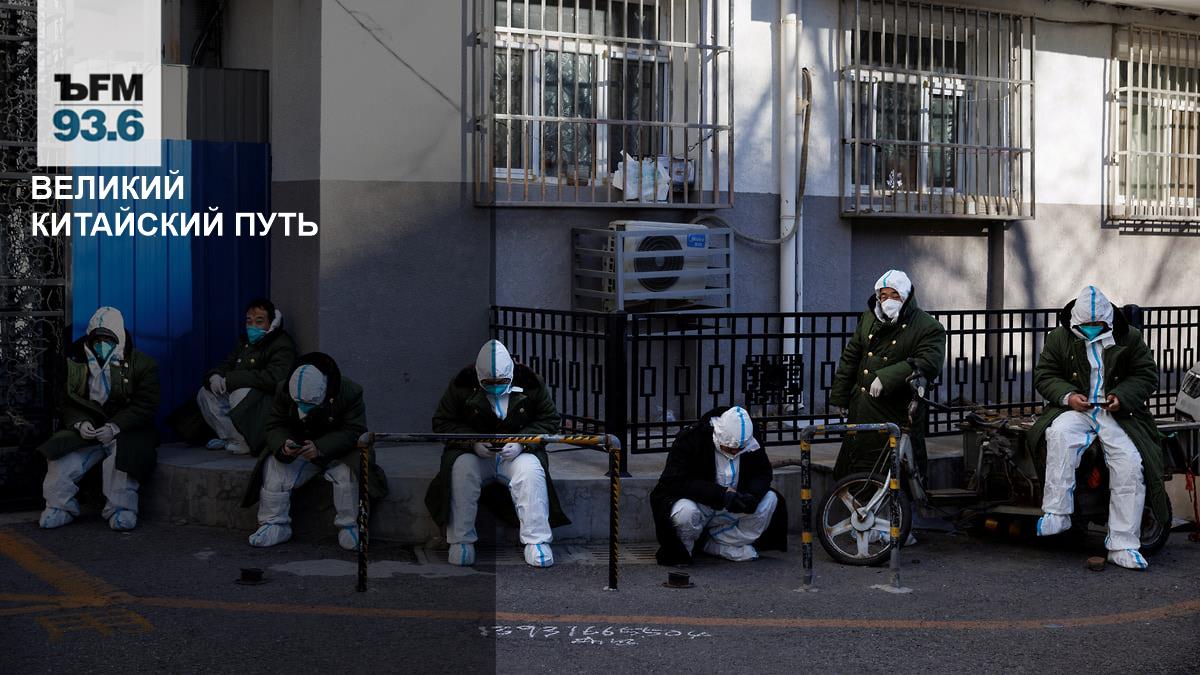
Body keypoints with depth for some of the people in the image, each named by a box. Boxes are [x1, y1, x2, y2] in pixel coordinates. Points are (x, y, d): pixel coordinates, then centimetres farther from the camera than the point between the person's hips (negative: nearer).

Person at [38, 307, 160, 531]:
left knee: (123, 454, -34)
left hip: (124, 429, -3)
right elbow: (67, 402, 8)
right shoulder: (75, 363, 9)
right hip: (86, 428, 3)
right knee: (61, 458, -21)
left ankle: (121, 509, -23)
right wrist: (79, 423, -14)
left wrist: (114, 427, -21)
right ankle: (60, 508, -8)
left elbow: (145, 406, -9)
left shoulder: (142, 365, -2)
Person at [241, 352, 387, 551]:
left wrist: (320, 448, -38)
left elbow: (354, 432, -24)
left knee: (348, 472, -33)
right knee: (273, 468, -23)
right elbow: (274, 426, -8)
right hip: (297, 450, 3)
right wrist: (283, 445, -32)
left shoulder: (350, 392, -23)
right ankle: (275, 524, -12)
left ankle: (348, 526, -17)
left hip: (336, 451, -3)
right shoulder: (284, 391, -13)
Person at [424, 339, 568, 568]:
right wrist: (473, 442, -20)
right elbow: (442, 423, -3)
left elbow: (550, 420, -3)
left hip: (517, 452, 0)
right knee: (461, 468, -32)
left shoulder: (530, 383, -7)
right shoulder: (462, 385, -7)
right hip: (473, 453, 0)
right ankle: (460, 540, -22)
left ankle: (537, 541, -28)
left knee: (530, 469, -32)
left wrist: (521, 442, -20)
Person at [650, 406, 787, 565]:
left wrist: (752, 495, -24)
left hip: (730, 507, 6)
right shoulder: (690, 439, -22)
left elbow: (763, 473, 1)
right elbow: (678, 482, -28)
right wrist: (722, 494, -35)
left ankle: (715, 545, -5)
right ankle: (680, 550, -3)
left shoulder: (749, 444, -6)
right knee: (685, 512, -39)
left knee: (771, 500, -12)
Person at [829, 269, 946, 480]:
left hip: (898, 415, -6)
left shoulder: (929, 328, -8)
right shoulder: (869, 318, 12)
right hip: (861, 414, 6)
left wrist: (886, 377, -29)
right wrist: (839, 398, 15)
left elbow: (929, 363, -23)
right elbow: (850, 358, 17)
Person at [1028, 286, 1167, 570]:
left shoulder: (1130, 338, 7)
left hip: (1117, 412, 0)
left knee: (1131, 465, -21)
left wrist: (1122, 395, -12)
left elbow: (1147, 375, 7)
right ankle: (1056, 513, -33)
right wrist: (1068, 396, -13)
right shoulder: (1059, 338, 7)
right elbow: (1044, 375, 6)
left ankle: (1123, 545, -15)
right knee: (1059, 434, -35)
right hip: (1074, 409, 0)